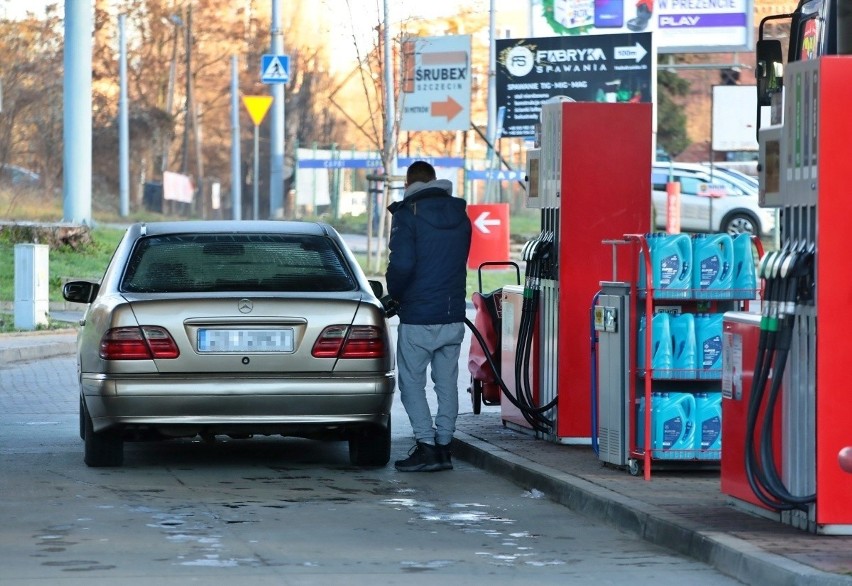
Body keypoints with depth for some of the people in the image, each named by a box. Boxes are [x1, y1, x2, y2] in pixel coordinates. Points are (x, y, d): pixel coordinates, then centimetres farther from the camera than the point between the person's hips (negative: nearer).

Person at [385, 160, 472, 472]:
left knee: (412, 383, 1)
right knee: (447, 383, 11)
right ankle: (443, 446, 12)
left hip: (418, 317, -6)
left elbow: (401, 264, -19)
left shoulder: (408, 215, -11)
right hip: (454, 314, 6)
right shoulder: (459, 216, 10)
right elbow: (459, 262, 13)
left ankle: (426, 446, -6)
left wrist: (395, 294, 1)